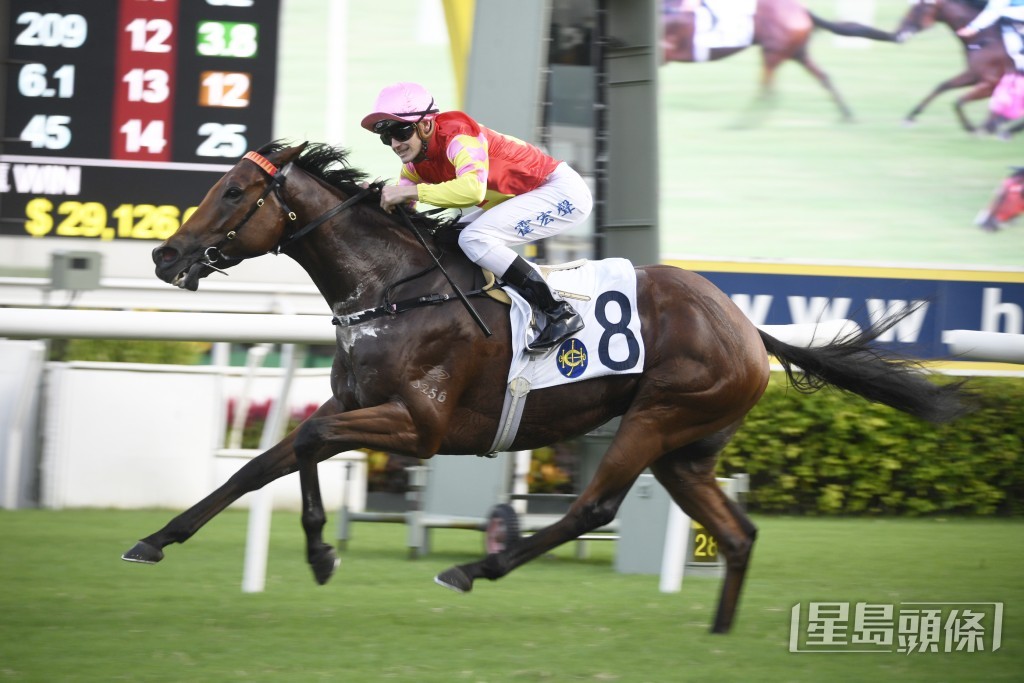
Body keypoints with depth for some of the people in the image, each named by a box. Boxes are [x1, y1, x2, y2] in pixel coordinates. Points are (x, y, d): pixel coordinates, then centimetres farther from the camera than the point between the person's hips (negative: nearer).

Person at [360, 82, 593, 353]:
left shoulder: (458, 136, -25)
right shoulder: (415, 162, 2)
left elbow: (473, 188, -42)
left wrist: (411, 191, -40)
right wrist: (380, 197, -17)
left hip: (564, 191, -10)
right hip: (526, 198, 10)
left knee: (474, 238, -24)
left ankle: (559, 313, -19)